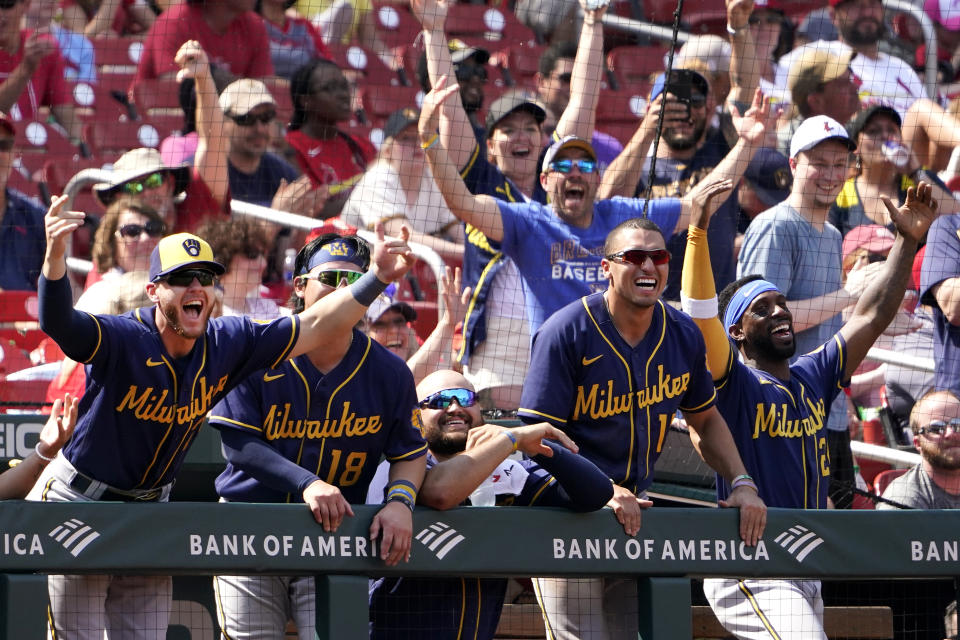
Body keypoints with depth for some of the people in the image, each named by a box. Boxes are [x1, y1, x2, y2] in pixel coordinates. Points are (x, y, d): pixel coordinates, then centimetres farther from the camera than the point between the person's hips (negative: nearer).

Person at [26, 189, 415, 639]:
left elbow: (313, 328, -3)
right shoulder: (121, 340, -24)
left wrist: (377, 278, -14)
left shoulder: (227, 345, -6)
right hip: (78, 502, -5)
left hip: (150, 509, 5)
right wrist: (55, 255, -63)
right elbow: (58, 323, -43)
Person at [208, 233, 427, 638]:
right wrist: (306, 483, -24)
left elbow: (410, 452, 9)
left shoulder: (388, 373, 0)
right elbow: (239, 443, -11)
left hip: (334, 532, 1)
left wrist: (400, 499, -13)